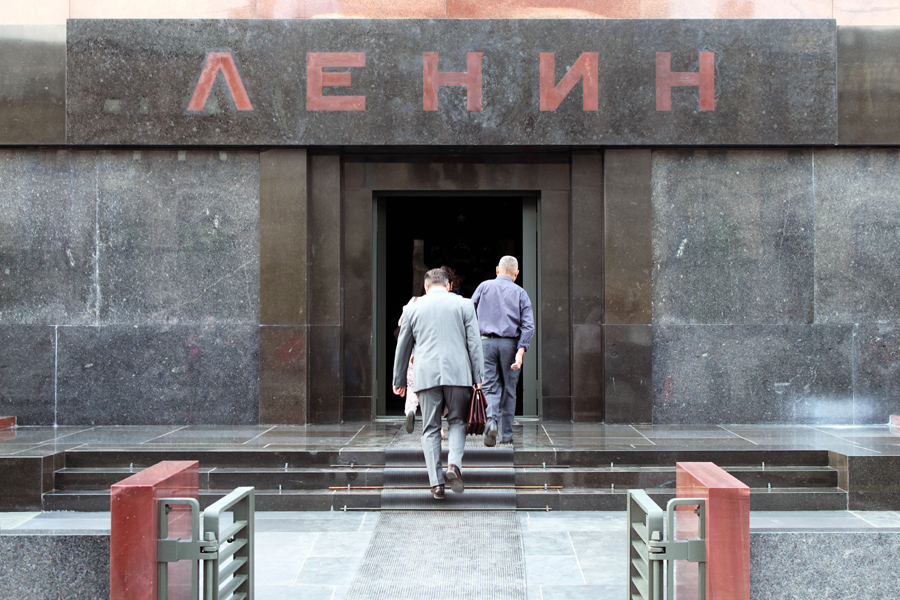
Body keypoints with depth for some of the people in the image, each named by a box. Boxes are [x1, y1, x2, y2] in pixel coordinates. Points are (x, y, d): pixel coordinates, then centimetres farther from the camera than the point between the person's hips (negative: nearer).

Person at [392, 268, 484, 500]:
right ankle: (454, 464, -13)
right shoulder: (464, 304, 8)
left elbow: (403, 347, 15)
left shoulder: (411, 309, 11)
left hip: (426, 374, 1)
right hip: (458, 373, 0)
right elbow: (474, 342, 4)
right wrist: (478, 377, 6)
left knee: (430, 429, 6)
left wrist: (399, 381, 23)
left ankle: (436, 482, 2)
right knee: (457, 421, 11)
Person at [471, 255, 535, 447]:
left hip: (486, 342, 0)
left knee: (490, 387, 1)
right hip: (510, 344, 0)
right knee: (508, 390, 10)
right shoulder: (520, 293, 6)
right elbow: (528, 325, -5)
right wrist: (520, 351, -10)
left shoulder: (484, 286, 7)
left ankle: (491, 421, -26)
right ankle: (506, 435, 15)